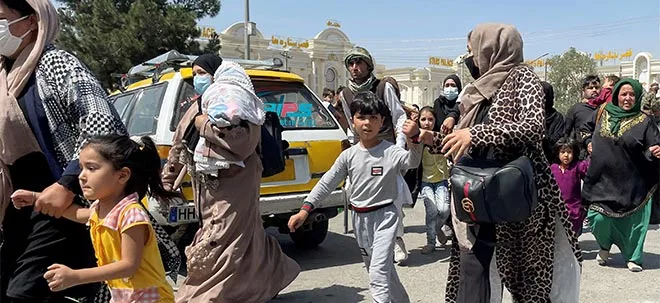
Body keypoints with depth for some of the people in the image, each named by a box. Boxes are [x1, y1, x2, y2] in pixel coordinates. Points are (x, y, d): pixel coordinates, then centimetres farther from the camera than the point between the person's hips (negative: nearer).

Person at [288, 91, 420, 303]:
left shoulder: (391, 152, -12)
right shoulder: (349, 156, -1)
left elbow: (413, 162, -31)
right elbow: (327, 183, 2)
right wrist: (305, 210, -4)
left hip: (384, 216, -5)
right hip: (360, 218, 5)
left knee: (378, 274, -13)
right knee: (384, 271, 21)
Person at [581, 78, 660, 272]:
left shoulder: (643, 121, -4)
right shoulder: (603, 113, 4)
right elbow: (587, 128, 21)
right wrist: (589, 142, 5)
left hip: (631, 183, -1)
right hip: (602, 179, 2)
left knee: (632, 220, 6)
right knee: (599, 218, -2)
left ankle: (632, 257, 26)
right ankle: (605, 248, 27)